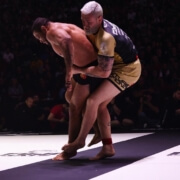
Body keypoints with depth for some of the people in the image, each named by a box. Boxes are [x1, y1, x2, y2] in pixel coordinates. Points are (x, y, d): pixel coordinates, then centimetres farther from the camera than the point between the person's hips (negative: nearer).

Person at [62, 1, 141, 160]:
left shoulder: (106, 38, -32)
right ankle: (108, 147, 6)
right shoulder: (93, 28, -4)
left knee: (93, 101, -16)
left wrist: (79, 70, -20)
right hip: (120, 66, 9)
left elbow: (104, 72, -30)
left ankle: (80, 140, -2)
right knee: (100, 105, 4)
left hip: (127, 70, -9)